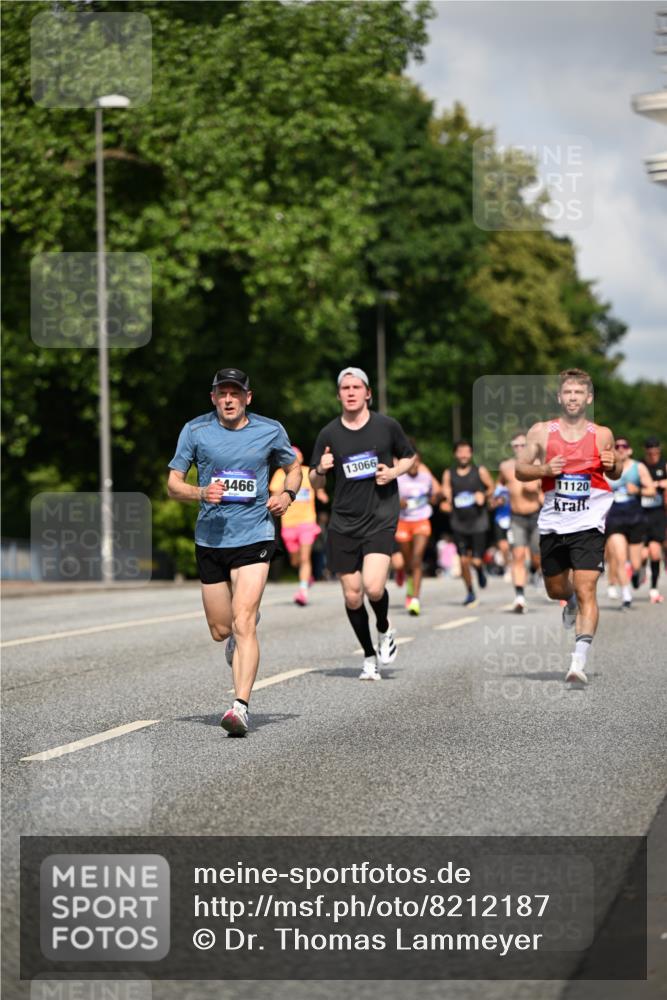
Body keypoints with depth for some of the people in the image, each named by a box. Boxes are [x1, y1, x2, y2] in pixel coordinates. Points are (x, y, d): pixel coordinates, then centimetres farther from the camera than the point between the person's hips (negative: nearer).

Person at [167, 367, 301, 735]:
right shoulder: (195, 430, 0)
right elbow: (173, 483, 4)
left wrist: (287, 494, -2)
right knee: (220, 631, 11)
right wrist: (200, 493, -17)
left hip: (254, 537, -2)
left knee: (243, 625, -17)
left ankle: (240, 707, -20)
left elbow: (293, 467, 19)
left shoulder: (270, 431, 1)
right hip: (210, 538, 2)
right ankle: (238, 640, 48)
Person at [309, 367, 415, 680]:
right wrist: (321, 470, -14)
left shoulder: (387, 426, 1)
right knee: (352, 595, 4)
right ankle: (370, 657, 22)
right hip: (343, 524, 2)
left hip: (380, 518, -2)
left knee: (373, 587, -20)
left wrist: (393, 472, -5)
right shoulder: (329, 434, 3)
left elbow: (408, 457, 16)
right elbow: (315, 483, 9)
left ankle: (384, 630, 13)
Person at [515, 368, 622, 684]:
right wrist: (544, 470, -14)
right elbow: (520, 470, 6)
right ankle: (571, 600, 54)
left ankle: (579, 660, -18)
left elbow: (615, 475, 15)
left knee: (586, 591, -15)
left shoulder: (602, 435, 1)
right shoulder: (541, 432, 1)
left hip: (588, 525, -2)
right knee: (556, 590, 17)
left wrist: (612, 465, -8)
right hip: (552, 524, 2)